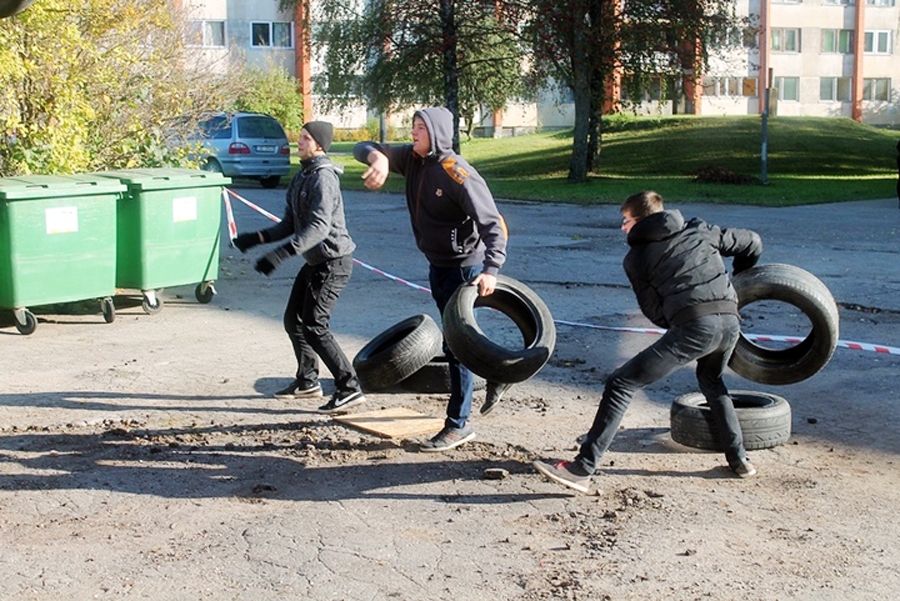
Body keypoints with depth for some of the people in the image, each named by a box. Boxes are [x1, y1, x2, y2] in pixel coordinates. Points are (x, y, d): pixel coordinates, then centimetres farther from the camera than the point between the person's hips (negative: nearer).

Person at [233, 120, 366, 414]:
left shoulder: (323, 177, -18)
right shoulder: (302, 176, 13)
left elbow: (319, 227, -30)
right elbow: (290, 224, 17)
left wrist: (281, 253, -37)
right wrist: (257, 238, 5)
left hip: (333, 260, -10)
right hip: (315, 261, 10)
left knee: (314, 326, -11)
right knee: (293, 320, 16)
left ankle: (350, 388, -5)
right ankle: (307, 381, 30)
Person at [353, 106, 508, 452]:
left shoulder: (458, 174, -23)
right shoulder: (411, 159, 0)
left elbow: (492, 224, -25)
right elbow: (364, 149, -2)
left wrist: (491, 269, -38)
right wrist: (378, 157, -27)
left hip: (464, 267, -9)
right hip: (437, 265, 9)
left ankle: (458, 426, 4)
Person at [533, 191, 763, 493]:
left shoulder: (636, 258, 15)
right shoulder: (701, 230, 25)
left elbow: (656, 313, 12)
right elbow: (752, 243, 32)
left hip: (693, 326, -6)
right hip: (730, 321, 6)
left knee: (620, 385, -3)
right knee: (711, 381, 37)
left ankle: (582, 470, -10)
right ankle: (739, 459, 36)